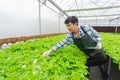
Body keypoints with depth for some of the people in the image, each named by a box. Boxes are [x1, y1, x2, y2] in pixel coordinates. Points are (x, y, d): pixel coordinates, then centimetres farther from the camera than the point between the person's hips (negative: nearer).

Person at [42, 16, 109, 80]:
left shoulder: (87, 28, -21)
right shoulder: (70, 36, -14)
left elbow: (97, 36, -7)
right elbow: (61, 43, -10)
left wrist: (99, 43, -24)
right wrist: (50, 51, -10)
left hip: (99, 54, -1)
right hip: (88, 57, 2)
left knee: (104, 72, 16)